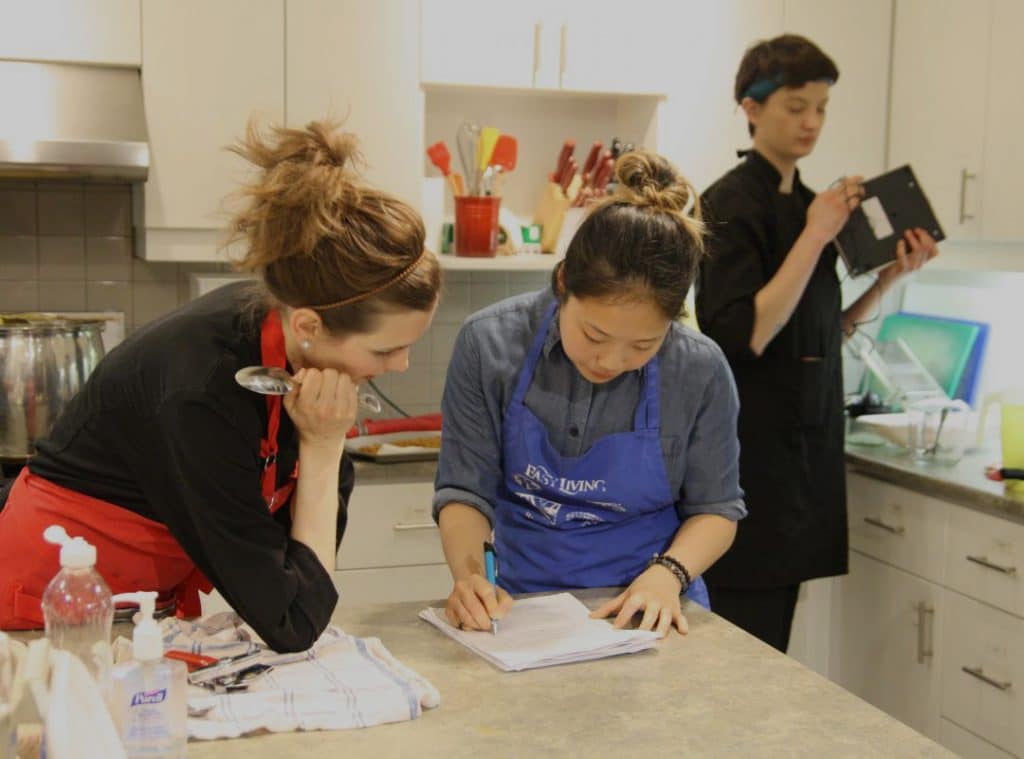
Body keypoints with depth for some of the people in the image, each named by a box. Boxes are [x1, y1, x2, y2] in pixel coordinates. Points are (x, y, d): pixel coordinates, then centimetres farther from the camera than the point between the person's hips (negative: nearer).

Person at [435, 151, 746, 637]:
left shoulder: (701, 372, -9)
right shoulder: (489, 343, -9)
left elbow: (716, 507, 4)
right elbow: (466, 489, -3)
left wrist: (667, 573, -14)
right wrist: (469, 573, -21)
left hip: (647, 615, 0)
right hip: (526, 605, 1)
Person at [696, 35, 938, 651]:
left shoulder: (808, 205, 13)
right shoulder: (733, 205, -11)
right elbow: (744, 337, -22)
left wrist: (893, 275, 4)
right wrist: (816, 237, -20)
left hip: (805, 449, 8)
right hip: (751, 454, -8)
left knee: (774, 641, 14)